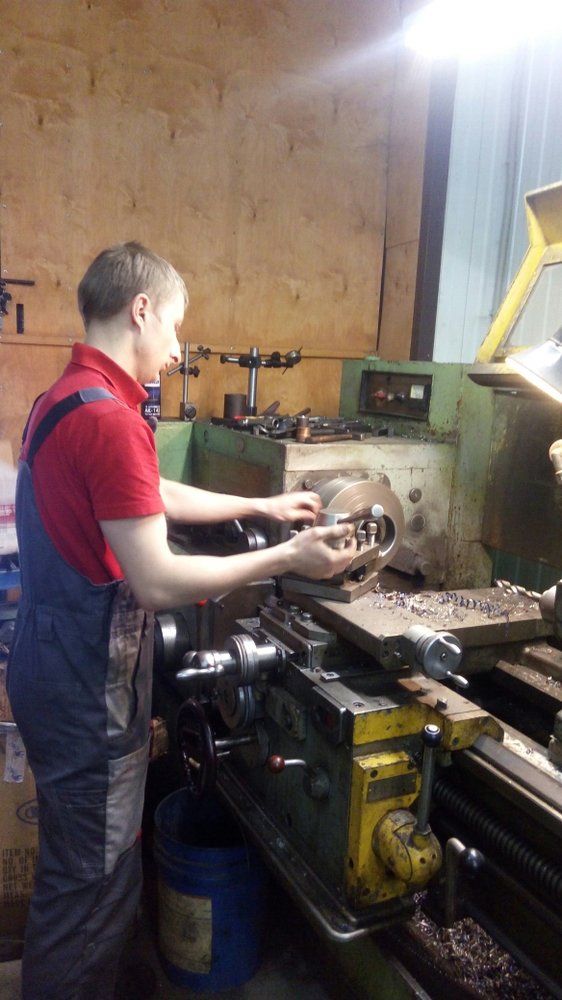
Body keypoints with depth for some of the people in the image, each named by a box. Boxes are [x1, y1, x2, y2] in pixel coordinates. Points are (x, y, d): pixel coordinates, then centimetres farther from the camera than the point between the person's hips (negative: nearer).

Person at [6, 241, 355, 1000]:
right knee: (92, 889, 9)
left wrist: (261, 506, 21)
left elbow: (156, 497, 19)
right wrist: (288, 559, -16)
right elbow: (158, 582, -25)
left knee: (80, 872, 25)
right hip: (88, 690, -10)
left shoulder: (66, 399, 9)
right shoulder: (108, 418, -23)